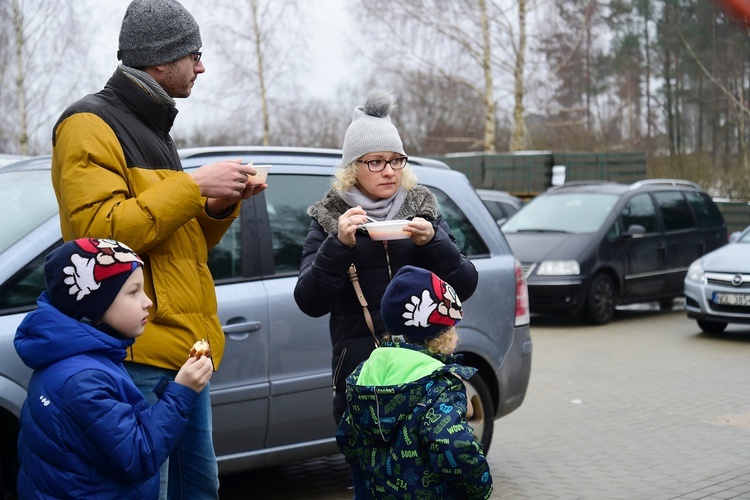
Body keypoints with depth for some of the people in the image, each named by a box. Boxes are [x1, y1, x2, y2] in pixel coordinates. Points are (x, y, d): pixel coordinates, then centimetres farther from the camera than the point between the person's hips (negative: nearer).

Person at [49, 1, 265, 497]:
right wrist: (193, 185, -17)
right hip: (138, 356, -9)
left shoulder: (152, 128, 22)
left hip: (183, 350, 10)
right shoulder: (90, 126, -7)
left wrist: (221, 205, 6)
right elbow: (102, 230, -21)